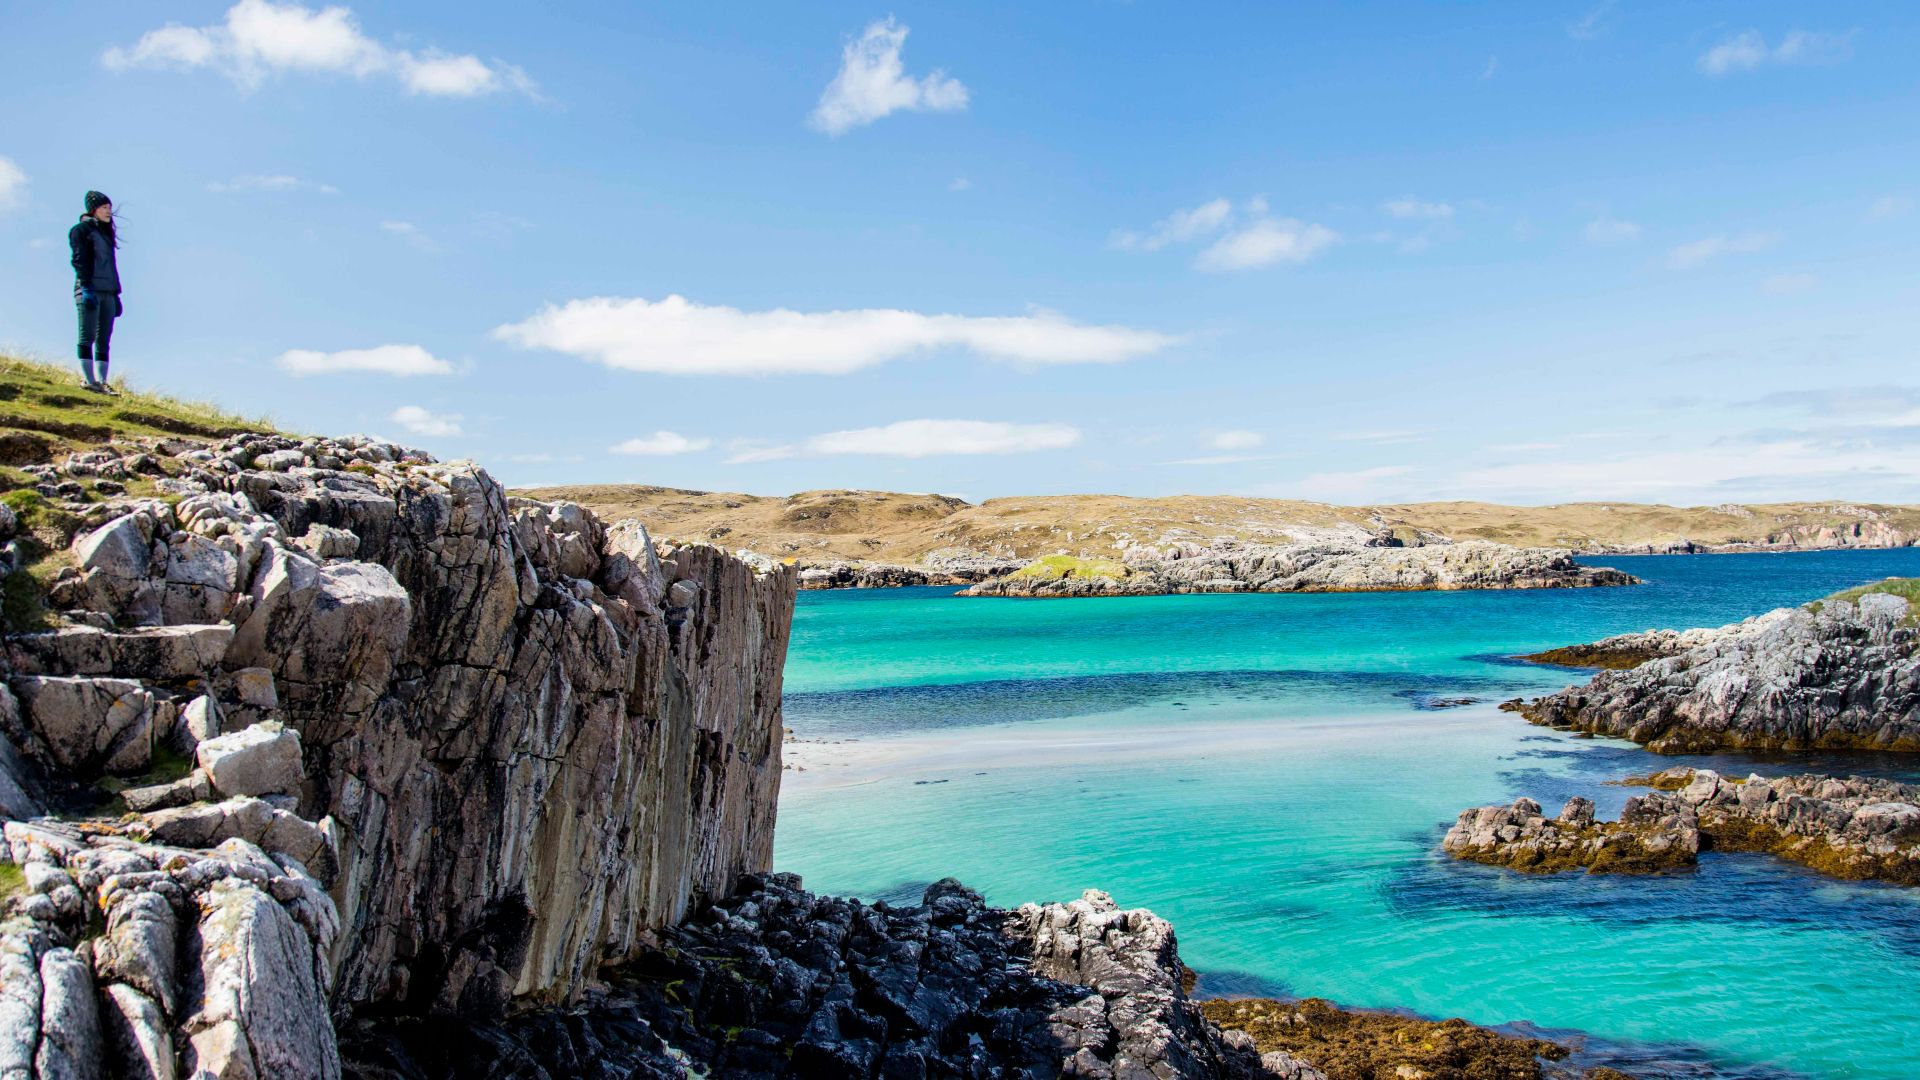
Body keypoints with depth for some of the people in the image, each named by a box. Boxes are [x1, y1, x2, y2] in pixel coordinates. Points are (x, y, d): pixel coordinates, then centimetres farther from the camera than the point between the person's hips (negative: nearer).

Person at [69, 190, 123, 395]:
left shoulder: (106, 234, 24)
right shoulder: (81, 230, 3)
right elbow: (79, 260, -8)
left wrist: (116, 294, 17)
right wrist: (87, 287, -18)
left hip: (107, 292, 7)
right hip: (89, 290, -7)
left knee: (104, 340, 1)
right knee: (87, 337, -9)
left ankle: (102, 382, -2)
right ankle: (89, 380, -14)